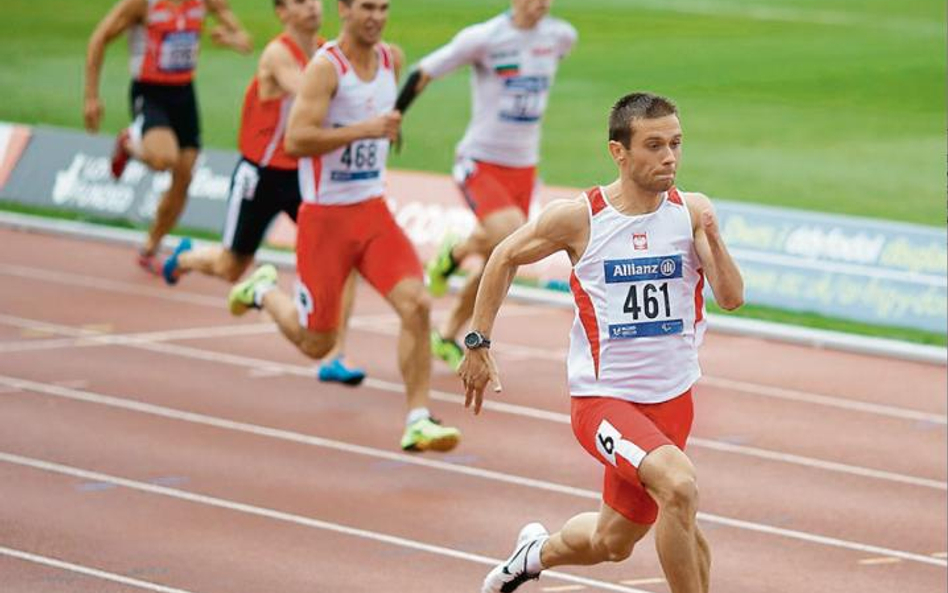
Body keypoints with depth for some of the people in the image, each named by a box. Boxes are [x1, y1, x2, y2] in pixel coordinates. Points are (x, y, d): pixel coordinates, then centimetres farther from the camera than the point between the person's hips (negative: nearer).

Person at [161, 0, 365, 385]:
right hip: (262, 175, -4)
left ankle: (334, 357, -12)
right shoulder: (278, 54, -20)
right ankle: (184, 258, 50)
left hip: (305, 174, 5)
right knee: (231, 269, 13)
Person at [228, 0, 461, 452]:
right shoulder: (325, 67, -17)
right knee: (316, 344, 6)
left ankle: (417, 422, -11)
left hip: (373, 211, 5)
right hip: (325, 216, -5)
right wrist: (365, 130, -31)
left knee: (416, 304, -16)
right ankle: (265, 291, 37)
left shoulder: (392, 59, 5)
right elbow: (296, 141, -27)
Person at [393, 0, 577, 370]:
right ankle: (455, 254, 4)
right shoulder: (483, 38, -15)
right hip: (480, 162, -6)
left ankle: (447, 338, 29)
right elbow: (424, 74, -6)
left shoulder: (561, 37, 0)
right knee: (510, 234, -29)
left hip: (523, 167, 6)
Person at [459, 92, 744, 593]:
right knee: (679, 485, -31)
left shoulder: (692, 212, -5)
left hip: (672, 398, 4)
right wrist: (477, 344, 4)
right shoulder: (579, 218, -12)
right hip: (603, 397, -4)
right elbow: (505, 258, 4)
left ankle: (539, 552, 51)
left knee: (611, 543, 18)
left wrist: (713, 242, -32)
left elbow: (731, 298, -14)